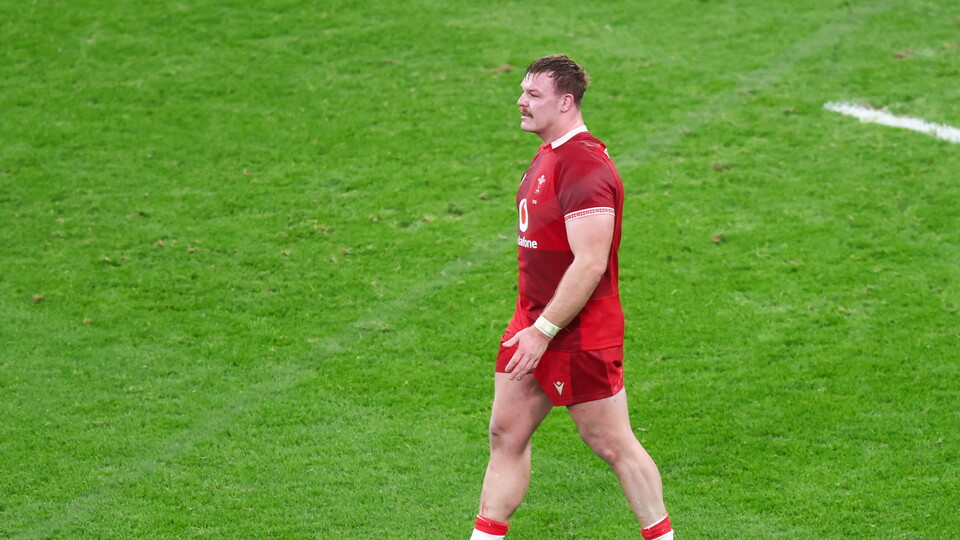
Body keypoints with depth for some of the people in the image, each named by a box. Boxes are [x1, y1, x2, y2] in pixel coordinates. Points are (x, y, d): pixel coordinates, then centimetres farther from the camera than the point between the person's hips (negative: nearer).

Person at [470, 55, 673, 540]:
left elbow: (589, 265, -25)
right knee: (506, 434, 10)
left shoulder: (584, 167, -21)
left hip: (580, 336, -10)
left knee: (612, 445, 2)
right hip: (533, 322, 10)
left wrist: (543, 332, -23)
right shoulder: (548, 156, 11)